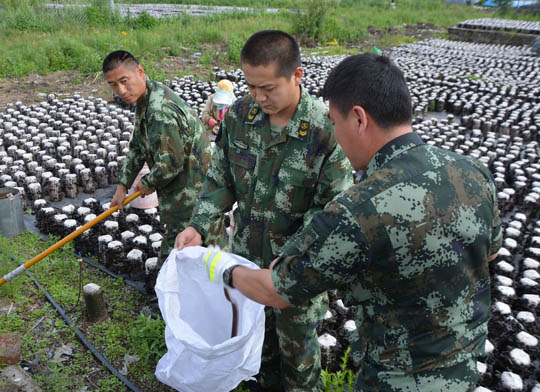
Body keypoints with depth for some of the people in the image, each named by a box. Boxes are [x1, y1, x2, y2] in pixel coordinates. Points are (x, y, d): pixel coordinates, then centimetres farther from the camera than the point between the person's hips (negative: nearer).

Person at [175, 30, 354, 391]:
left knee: (297, 346, 18)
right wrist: (199, 226, -11)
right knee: (258, 333, 27)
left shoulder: (327, 130, -24)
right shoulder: (239, 115, -9)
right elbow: (221, 179, 2)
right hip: (247, 255, 5)